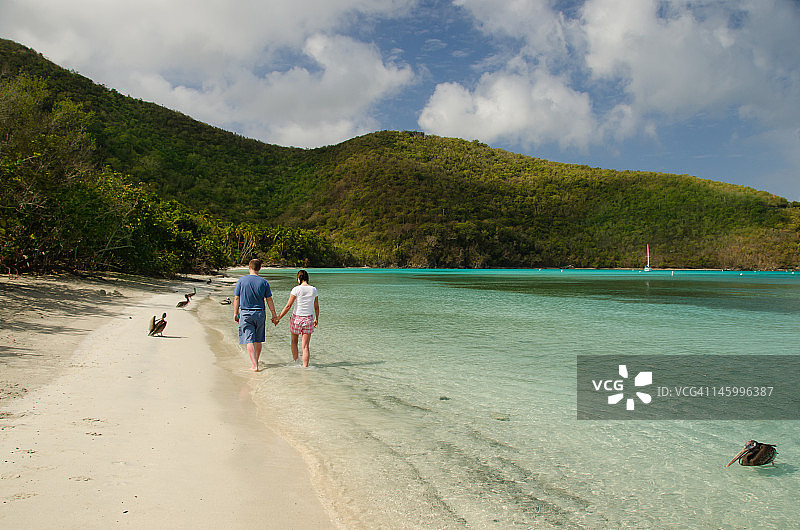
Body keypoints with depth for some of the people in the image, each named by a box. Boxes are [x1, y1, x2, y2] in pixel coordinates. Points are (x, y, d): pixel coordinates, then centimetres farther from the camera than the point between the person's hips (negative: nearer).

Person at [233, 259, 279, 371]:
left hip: (245, 313, -1)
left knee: (249, 340, -1)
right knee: (258, 340, 15)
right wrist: (274, 315, 6)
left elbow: (236, 298, -1)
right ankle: (256, 361, 28)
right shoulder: (264, 282, -3)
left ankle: (254, 365, -7)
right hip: (260, 313, 2)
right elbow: (269, 300, 0)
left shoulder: (241, 280, -5)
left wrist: (235, 313, 10)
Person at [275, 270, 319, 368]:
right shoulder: (314, 290, 1)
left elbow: (288, 306, -11)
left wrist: (279, 317, -2)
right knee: (305, 347, 4)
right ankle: (305, 367, 0)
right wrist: (316, 319, 23)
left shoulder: (296, 289, -10)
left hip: (296, 318, -2)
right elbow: (316, 307, 9)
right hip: (308, 319, 2)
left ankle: (296, 362, 29)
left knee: (294, 342, 22)